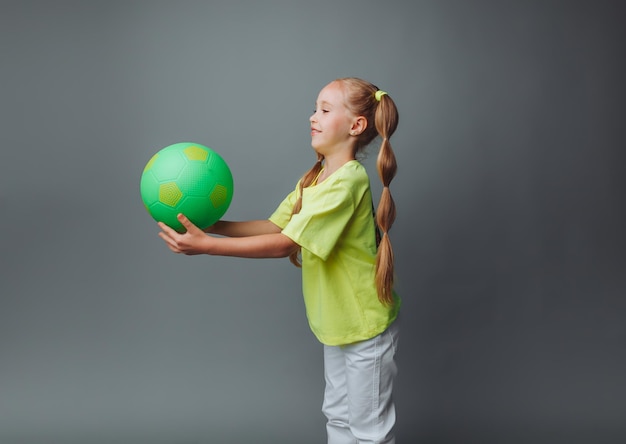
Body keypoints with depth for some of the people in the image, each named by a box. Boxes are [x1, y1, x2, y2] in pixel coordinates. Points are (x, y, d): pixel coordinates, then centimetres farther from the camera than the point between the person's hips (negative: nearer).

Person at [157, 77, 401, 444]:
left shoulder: (347, 181, -26)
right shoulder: (315, 179, 5)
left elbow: (284, 244, -29)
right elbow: (274, 226, 3)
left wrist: (205, 245, -30)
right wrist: (213, 226, -9)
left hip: (366, 323, -9)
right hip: (338, 319, 9)